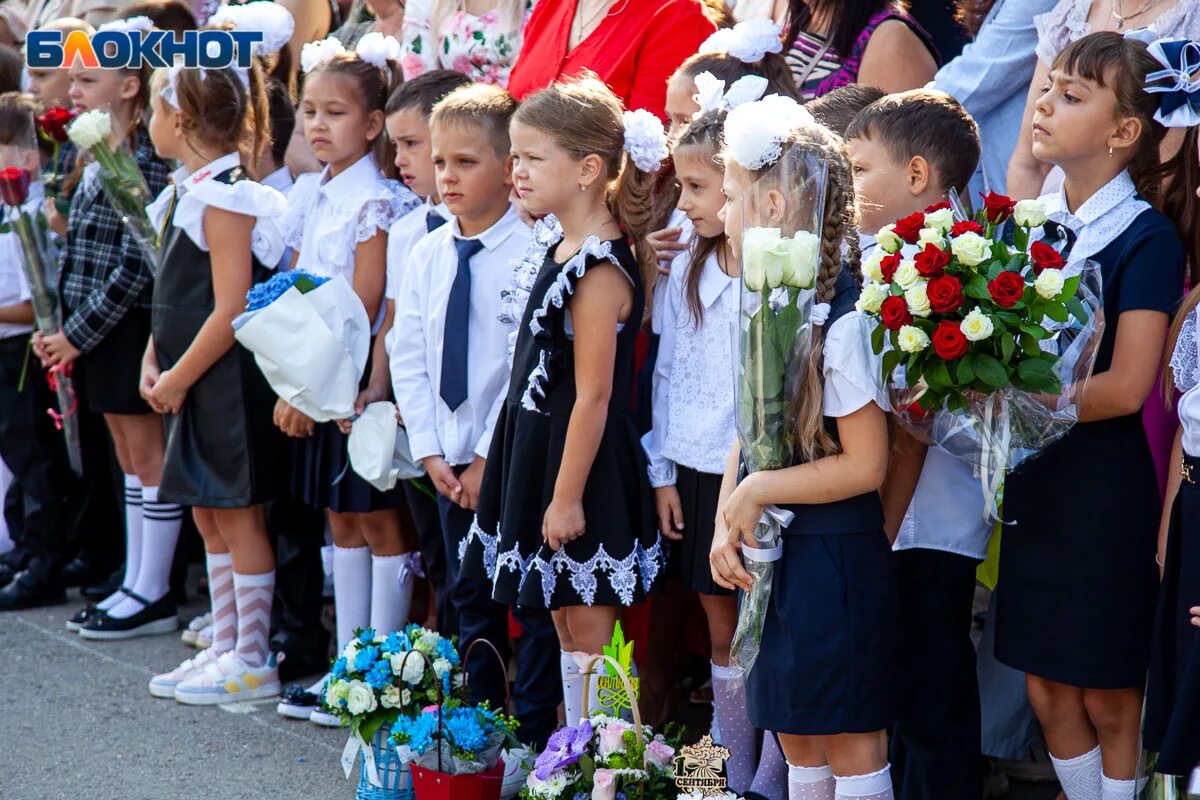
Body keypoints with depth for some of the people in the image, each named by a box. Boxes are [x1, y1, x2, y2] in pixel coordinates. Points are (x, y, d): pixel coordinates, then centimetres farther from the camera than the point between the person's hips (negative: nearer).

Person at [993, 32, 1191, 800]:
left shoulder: (1146, 238, -11)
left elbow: (1126, 388, -18)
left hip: (1104, 483, -6)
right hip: (1031, 477, 6)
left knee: (1109, 695, 5)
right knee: (1048, 687, 12)